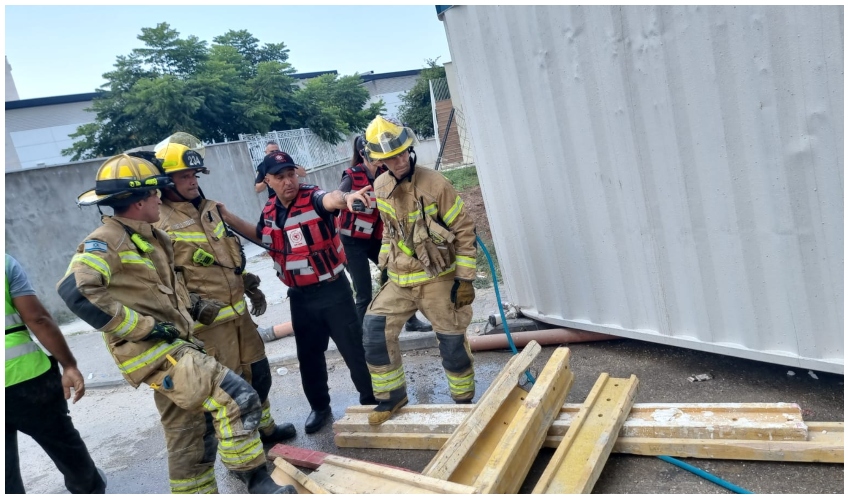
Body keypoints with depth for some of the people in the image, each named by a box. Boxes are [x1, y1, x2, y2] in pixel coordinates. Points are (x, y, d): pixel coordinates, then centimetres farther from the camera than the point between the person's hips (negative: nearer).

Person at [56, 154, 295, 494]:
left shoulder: (150, 237, 15)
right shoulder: (105, 243, -13)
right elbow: (75, 289, -30)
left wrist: (188, 308, 12)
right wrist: (143, 327, -25)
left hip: (171, 347, 10)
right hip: (154, 351, -10)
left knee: (189, 431, 17)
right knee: (236, 399, -18)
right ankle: (256, 481, -6)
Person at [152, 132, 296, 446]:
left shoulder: (209, 209, 12)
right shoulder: (160, 224, -14)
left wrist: (250, 285, 18)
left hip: (238, 311, 8)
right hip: (208, 322, -8)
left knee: (258, 373, 20)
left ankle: (263, 427, 40)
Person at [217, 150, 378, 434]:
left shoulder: (312, 198, -15)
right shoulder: (269, 211, 4)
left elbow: (331, 199, -40)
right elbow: (261, 237, 25)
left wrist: (347, 197, -64)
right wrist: (228, 218, 14)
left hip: (333, 289, -5)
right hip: (299, 296, 6)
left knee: (354, 349, 4)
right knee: (308, 355, 16)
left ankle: (371, 400, 24)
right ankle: (319, 406, 37)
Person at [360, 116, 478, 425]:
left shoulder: (435, 184, -16)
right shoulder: (381, 187, 0)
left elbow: (464, 231, -12)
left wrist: (464, 279, -13)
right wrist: (385, 264, 16)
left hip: (438, 279, -4)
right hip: (399, 279, 5)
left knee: (452, 342, 4)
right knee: (374, 330, -4)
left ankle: (464, 400, 28)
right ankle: (392, 395, 16)